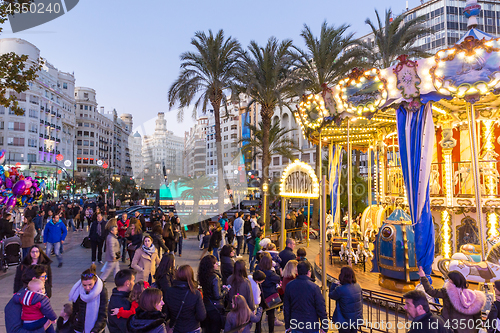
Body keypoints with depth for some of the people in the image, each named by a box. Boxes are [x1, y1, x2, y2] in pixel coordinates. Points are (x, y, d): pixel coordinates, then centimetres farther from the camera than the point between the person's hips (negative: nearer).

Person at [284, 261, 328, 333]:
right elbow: (321, 309, -12)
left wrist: (287, 325, 15)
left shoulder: (289, 286, -5)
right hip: (311, 327, -3)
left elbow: (286, 308, 4)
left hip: (295, 326, 3)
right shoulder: (314, 287, -17)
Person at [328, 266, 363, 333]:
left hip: (346, 320, -5)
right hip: (357, 319, 6)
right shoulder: (357, 286, -6)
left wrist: (335, 284, 1)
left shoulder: (340, 289, -26)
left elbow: (331, 295, -8)